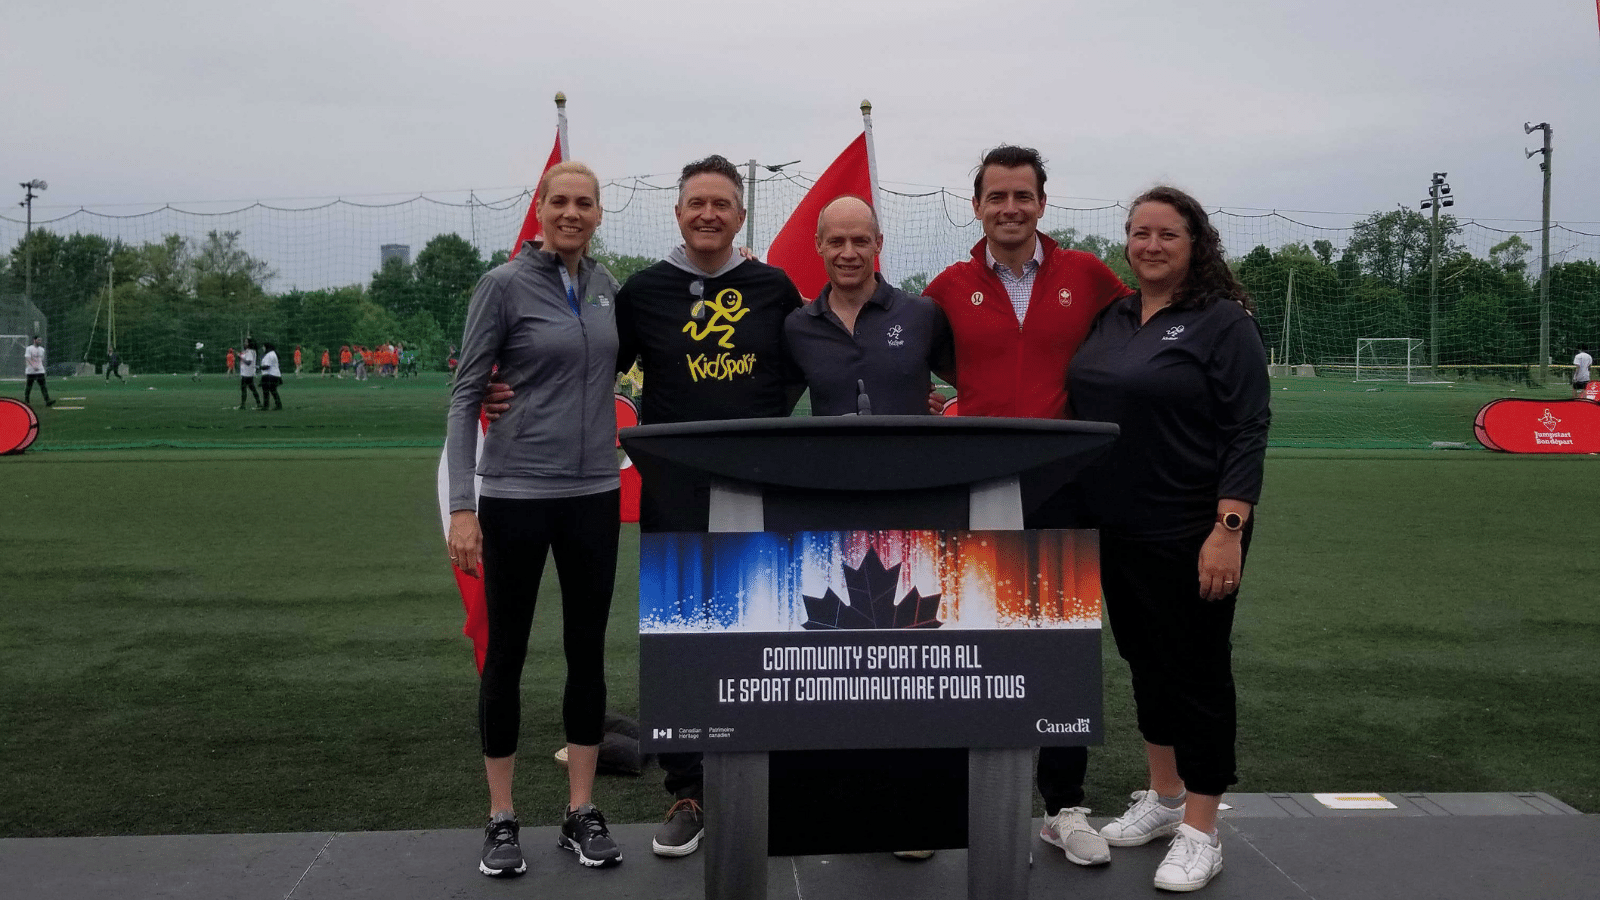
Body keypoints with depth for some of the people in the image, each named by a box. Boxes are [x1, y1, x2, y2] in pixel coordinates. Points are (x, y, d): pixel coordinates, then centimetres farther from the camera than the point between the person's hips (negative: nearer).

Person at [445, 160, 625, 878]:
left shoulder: (605, 285, 8)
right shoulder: (504, 286, -6)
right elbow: (465, 395, -7)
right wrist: (460, 506, -14)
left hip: (593, 494, 5)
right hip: (516, 494, -4)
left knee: (587, 650, 9)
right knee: (506, 651, 4)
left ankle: (582, 814, 20)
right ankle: (501, 821, 17)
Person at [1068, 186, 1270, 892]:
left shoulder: (1224, 322, -8)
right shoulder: (1112, 318, 9)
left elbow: (1247, 433, -14)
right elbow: (1084, 413, 16)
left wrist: (1228, 529, -22)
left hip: (1188, 535, -6)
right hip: (1115, 529, 7)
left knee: (1196, 671, 2)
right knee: (1143, 660, 16)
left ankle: (1199, 832, 13)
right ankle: (1162, 798, 33)